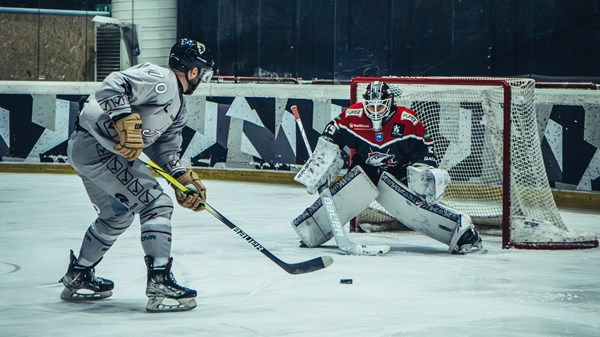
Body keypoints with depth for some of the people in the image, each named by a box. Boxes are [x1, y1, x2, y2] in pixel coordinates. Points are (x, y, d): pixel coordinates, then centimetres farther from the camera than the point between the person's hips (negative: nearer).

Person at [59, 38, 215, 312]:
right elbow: (114, 85, -25)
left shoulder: (178, 108, 19)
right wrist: (126, 121, -32)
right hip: (97, 144, -11)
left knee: (117, 215, 26)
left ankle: (78, 278, 37)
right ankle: (159, 283, -16)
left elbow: (164, 149, 20)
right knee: (156, 204, -11)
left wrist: (185, 179, 7)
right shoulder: (160, 79, -12)